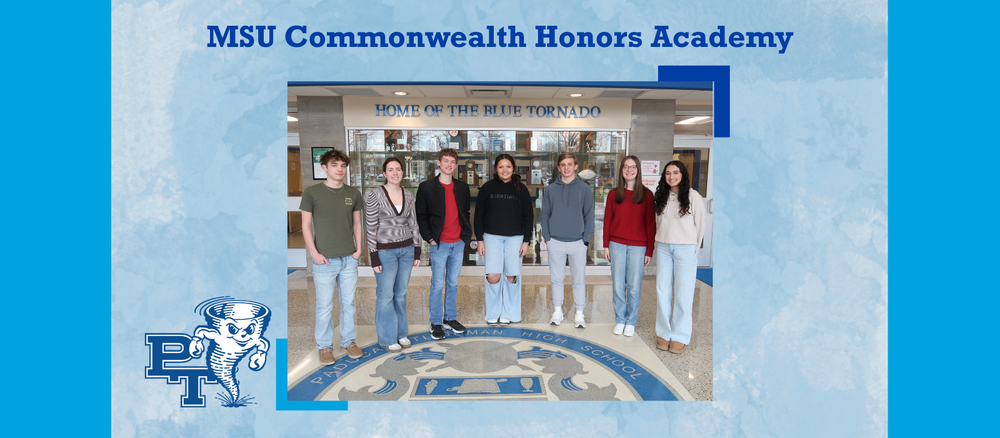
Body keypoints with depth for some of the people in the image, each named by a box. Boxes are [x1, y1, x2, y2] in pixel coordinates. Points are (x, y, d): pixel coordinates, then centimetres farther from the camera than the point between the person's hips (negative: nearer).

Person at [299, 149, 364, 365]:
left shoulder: (353, 194, 6)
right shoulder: (312, 192, -4)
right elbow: (306, 225, -1)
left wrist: (359, 248, 3)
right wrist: (314, 253, -9)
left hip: (349, 258, 3)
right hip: (324, 259, -3)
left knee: (348, 302, 12)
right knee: (324, 306, 5)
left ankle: (348, 340, 28)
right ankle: (324, 345, 21)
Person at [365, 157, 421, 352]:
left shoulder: (408, 195, 5)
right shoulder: (374, 195, -9)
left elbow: (413, 225, 10)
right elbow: (371, 228, -10)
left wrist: (417, 251, 8)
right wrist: (374, 257, -12)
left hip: (406, 249, 4)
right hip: (385, 251, -4)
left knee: (401, 294, 14)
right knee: (386, 295, 3)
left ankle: (401, 332, 28)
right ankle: (387, 338, 18)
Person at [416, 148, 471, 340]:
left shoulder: (462, 187, 8)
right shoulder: (427, 187, -4)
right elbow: (421, 216, -1)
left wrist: (466, 235, 5)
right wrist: (429, 237, -9)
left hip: (458, 244, 4)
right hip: (439, 244, -4)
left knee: (453, 283, 13)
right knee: (437, 285, 1)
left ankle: (450, 318, 25)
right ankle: (436, 323, 13)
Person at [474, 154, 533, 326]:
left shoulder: (521, 189, 4)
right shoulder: (487, 188, 3)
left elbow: (528, 216, 7)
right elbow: (479, 215, 5)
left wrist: (526, 241, 1)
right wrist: (479, 239, 0)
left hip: (515, 238, 1)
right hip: (492, 237, -1)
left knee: (512, 276, 2)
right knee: (493, 277, -8)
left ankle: (508, 313, 18)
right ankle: (493, 313, 9)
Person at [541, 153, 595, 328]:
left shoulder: (585, 189, 0)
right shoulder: (551, 189, 4)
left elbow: (589, 215, 0)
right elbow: (545, 214, 7)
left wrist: (586, 239, -6)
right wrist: (547, 237, -1)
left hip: (577, 242, -1)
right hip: (555, 242, 2)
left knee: (578, 279, 5)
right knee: (556, 278, 10)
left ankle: (579, 313, 16)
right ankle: (557, 310, 24)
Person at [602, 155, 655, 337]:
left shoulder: (646, 194, 0)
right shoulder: (614, 194, 5)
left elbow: (650, 224, 0)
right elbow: (607, 221, 8)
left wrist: (649, 251, -3)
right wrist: (606, 246, 3)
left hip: (638, 247, -2)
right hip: (617, 245, 2)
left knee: (634, 287, 4)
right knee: (618, 286, 7)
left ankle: (631, 322, 19)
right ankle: (620, 320, 21)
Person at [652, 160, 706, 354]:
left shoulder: (693, 196, -4)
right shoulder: (661, 197, 9)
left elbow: (700, 225, 1)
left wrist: (693, 248, 6)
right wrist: (662, 242, 8)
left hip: (685, 249, -4)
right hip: (663, 248, 4)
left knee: (683, 294, 0)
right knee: (663, 291, 6)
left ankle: (680, 336, 10)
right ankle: (664, 332, 18)